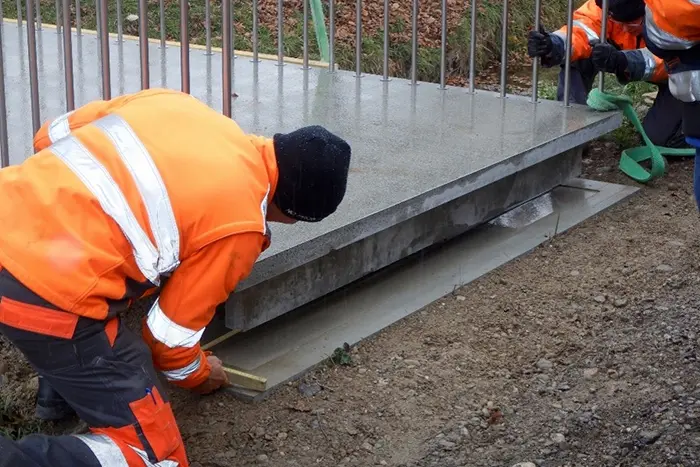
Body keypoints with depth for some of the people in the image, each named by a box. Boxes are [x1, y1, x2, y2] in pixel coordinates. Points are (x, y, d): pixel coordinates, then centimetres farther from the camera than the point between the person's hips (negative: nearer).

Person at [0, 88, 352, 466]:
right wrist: (199, 376, 27)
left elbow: (51, 134, 19)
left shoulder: (175, 102, 10)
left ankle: (59, 392, 38)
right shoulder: (240, 224, -7)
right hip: (47, 297, -8)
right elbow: (171, 331, 4)